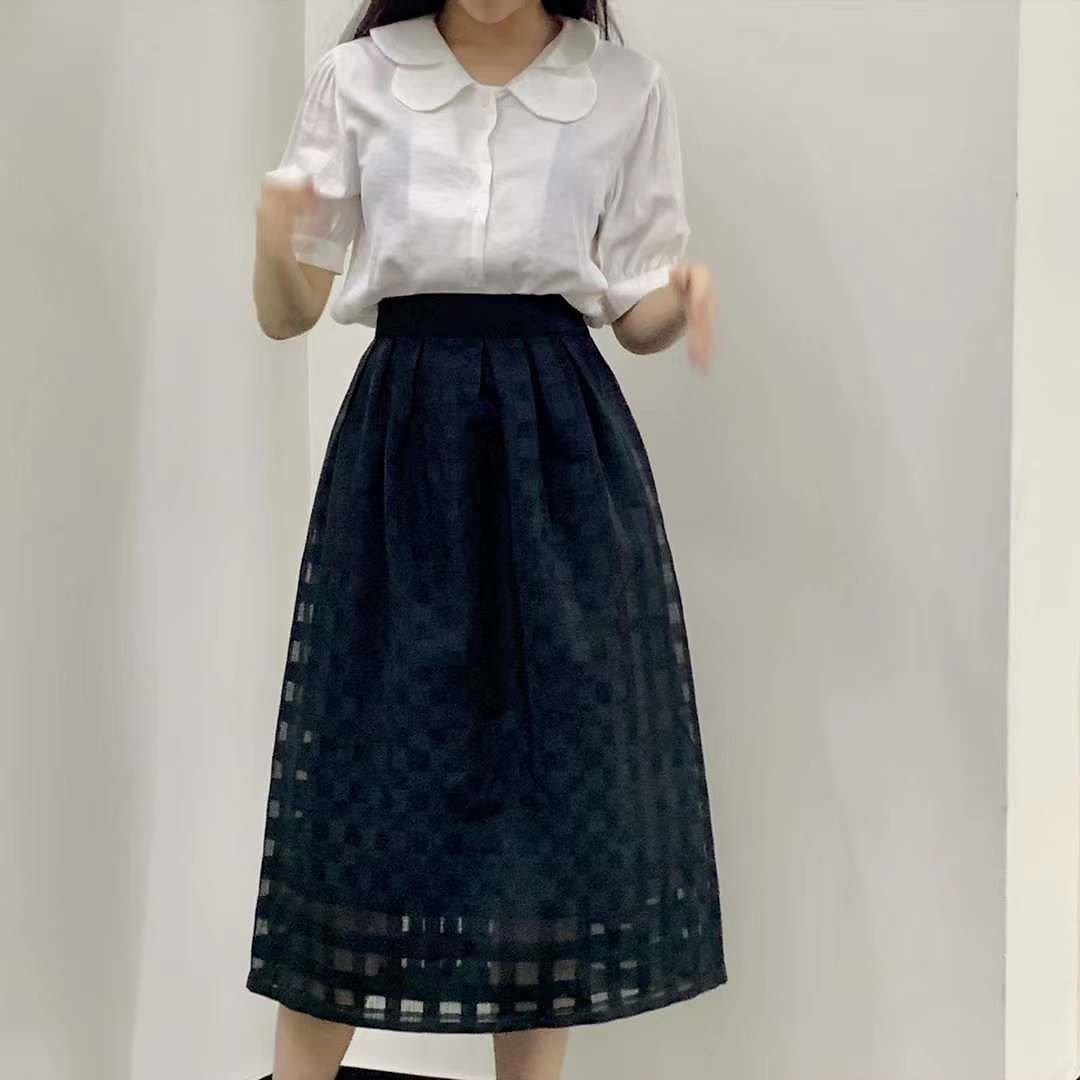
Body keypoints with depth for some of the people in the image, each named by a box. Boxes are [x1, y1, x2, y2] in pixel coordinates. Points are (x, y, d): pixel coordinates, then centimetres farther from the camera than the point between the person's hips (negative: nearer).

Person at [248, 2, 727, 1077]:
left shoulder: (626, 87, 4)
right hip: (402, 434, 0)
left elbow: (635, 312, 7)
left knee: (557, 757, 3)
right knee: (367, 749, 0)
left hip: (559, 444, 1)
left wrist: (686, 298, -15)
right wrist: (273, 244, -18)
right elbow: (288, 312, 4)